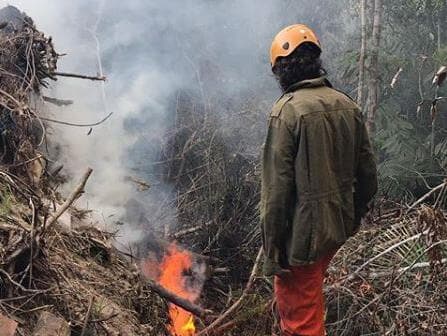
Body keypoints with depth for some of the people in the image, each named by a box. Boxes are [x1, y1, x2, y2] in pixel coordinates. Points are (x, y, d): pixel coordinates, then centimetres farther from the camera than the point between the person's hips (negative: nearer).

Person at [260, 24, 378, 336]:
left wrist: (272, 246, -11)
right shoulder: (348, 106, 4)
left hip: (303, 231, -7)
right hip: (339, 229, 7)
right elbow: (368, 173, 9)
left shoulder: (287, 110, -16)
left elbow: (277, 186, -18)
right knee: (307, 294, 28)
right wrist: (353, 218, 22)